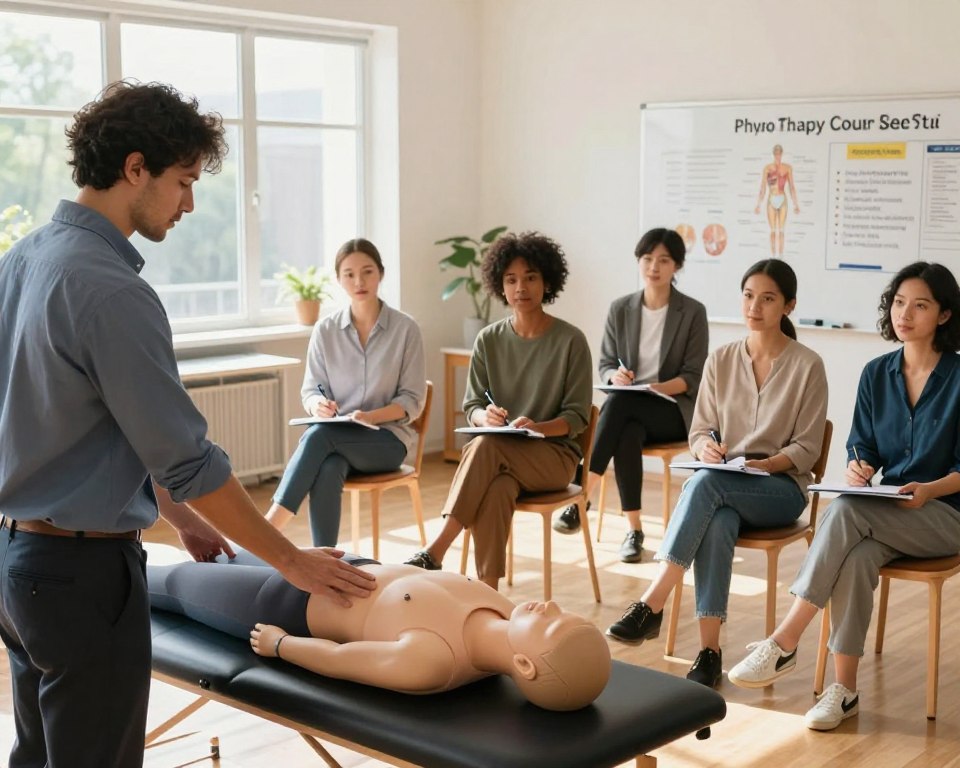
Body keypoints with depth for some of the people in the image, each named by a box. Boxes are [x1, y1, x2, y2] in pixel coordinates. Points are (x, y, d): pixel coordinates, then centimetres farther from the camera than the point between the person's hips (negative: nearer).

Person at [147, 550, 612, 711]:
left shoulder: (427, 662, -47)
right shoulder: (508, 625, -25)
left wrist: (276, 642, -10)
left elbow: (335, 657, -29)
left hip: (288, 605, -6)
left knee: (175, 580, 23)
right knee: (245, 560, 34)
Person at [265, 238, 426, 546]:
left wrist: (371, 416, -20)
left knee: (318, 435, -33)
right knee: (328, 469, -36)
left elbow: (413, 400, -2)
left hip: (387, 438, -2)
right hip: (336, 438, 2)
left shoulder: (405, 329, -1)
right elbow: (310, 390, 7)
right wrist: (317, 404, -18)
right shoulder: (325, 330, 5)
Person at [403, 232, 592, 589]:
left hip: (553, 454, -3)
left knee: (486, 446, -36)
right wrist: (485, 416, -19)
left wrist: (536, 428, -24)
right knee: (496, 488, -37)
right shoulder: (489, 340, 7)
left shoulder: (570, 340, -3)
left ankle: (435, 552, -39)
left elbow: (577, 416, -4)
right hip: (500, 453, 3)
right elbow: (471, 407, 7)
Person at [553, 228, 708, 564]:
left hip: (673, 410, -3)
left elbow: (693, 376, -4)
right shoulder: (620, 309, 6)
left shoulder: (693, 312, -2)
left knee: (619, 403, -36)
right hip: (629, 408, 3)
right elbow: (605, 364, 9)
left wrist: (657, 389, -22)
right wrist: (616, 376, -16)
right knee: (627, 434, -36)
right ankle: (634, 530, -30)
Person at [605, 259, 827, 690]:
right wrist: (706, 446, -13)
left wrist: (766, 464, -21)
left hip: (781, 487, -3)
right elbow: (699, 431, 10)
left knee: (705, 483, -36)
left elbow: (806, 448, -2)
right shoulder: (720, 361, 10)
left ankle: (651, 606, -40)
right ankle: (709, 649, -36)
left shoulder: (807, 366, -2)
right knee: (717, 521, -36)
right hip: (723, 485, 3)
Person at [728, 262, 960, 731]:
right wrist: (858, 468, -13)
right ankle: (844, 688, -26)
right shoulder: (877, 374, 8)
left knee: (844, 512, -33)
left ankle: (784, 644, -33)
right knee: (857, 556, -33)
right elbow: (862, 447, 10)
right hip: (885, 513, 4)